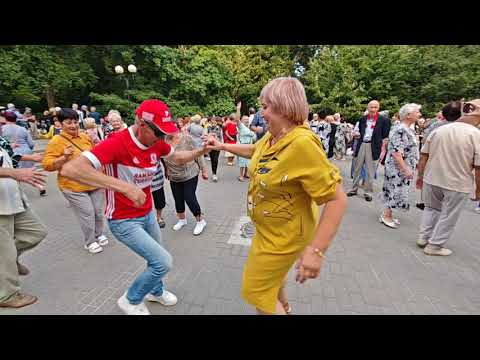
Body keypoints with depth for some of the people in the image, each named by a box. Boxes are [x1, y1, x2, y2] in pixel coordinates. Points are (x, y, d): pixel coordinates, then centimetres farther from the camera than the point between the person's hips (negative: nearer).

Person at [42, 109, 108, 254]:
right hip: (74, 186, -5)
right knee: (87, 214, -1)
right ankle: (89, 242, 20)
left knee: (99, 212, 14)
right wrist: (64, 157, -27)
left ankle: (99, 234, 37)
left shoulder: (85, 136, 6)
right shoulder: (56, 141, -9)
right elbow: (47, 164, -14)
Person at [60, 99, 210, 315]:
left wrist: (201, 151, -8)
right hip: (124, 221, -7)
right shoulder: (117, 143, -29)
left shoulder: (156, 142, -6)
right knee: (163, 262, -9)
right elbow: (70, 169, -39)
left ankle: (156, 291, 52)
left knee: (157, 259, 22)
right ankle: (131, 300, 20)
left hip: (148, 214, 7)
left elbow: (178, 157, 12)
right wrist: (125, 187, -47)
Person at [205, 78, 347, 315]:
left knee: (256, 292, 8)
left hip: (284, 234, -9)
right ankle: (283, 307, 63)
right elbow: (253, 150, 18)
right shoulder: (272, 136, -4)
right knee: (272, 271, 32)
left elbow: (337, 199, -31)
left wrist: (316, 251, -34)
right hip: (270, 228, 9)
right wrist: (222, 146, 15)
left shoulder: (302, 144, -32)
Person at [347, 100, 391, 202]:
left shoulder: (383, 120, -2)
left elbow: (385, 136, -3)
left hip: (373, 146, -3)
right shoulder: (362, 119, 9)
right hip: (361, 145, 4)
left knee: (370, 171, 2)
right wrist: (356, 134, 3)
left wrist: (383, 148, -10)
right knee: (357, 168, 10)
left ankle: (368, 192, 13)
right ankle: (354, 189, 22)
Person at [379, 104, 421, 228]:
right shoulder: (400, 130, -20)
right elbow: (396, 153, -26)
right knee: (396, 191, -3)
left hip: (403, 168, 10)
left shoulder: (408, 129, 12)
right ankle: (386, 216, 10)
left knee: (394, 191, 14)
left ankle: (388, 214, 25)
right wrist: (406, 169, -24)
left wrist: (409, 168, 19)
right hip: (397, 168, -10)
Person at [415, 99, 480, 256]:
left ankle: (423, 237, 25)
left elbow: (423, 156, 1)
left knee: (431, 208, 24)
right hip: (457, 184, -3)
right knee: (448, 216, 13)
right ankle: (434, 245, 22)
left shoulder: (439, 130, -3)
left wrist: (420, 176, 12)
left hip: (432, 179, 3)